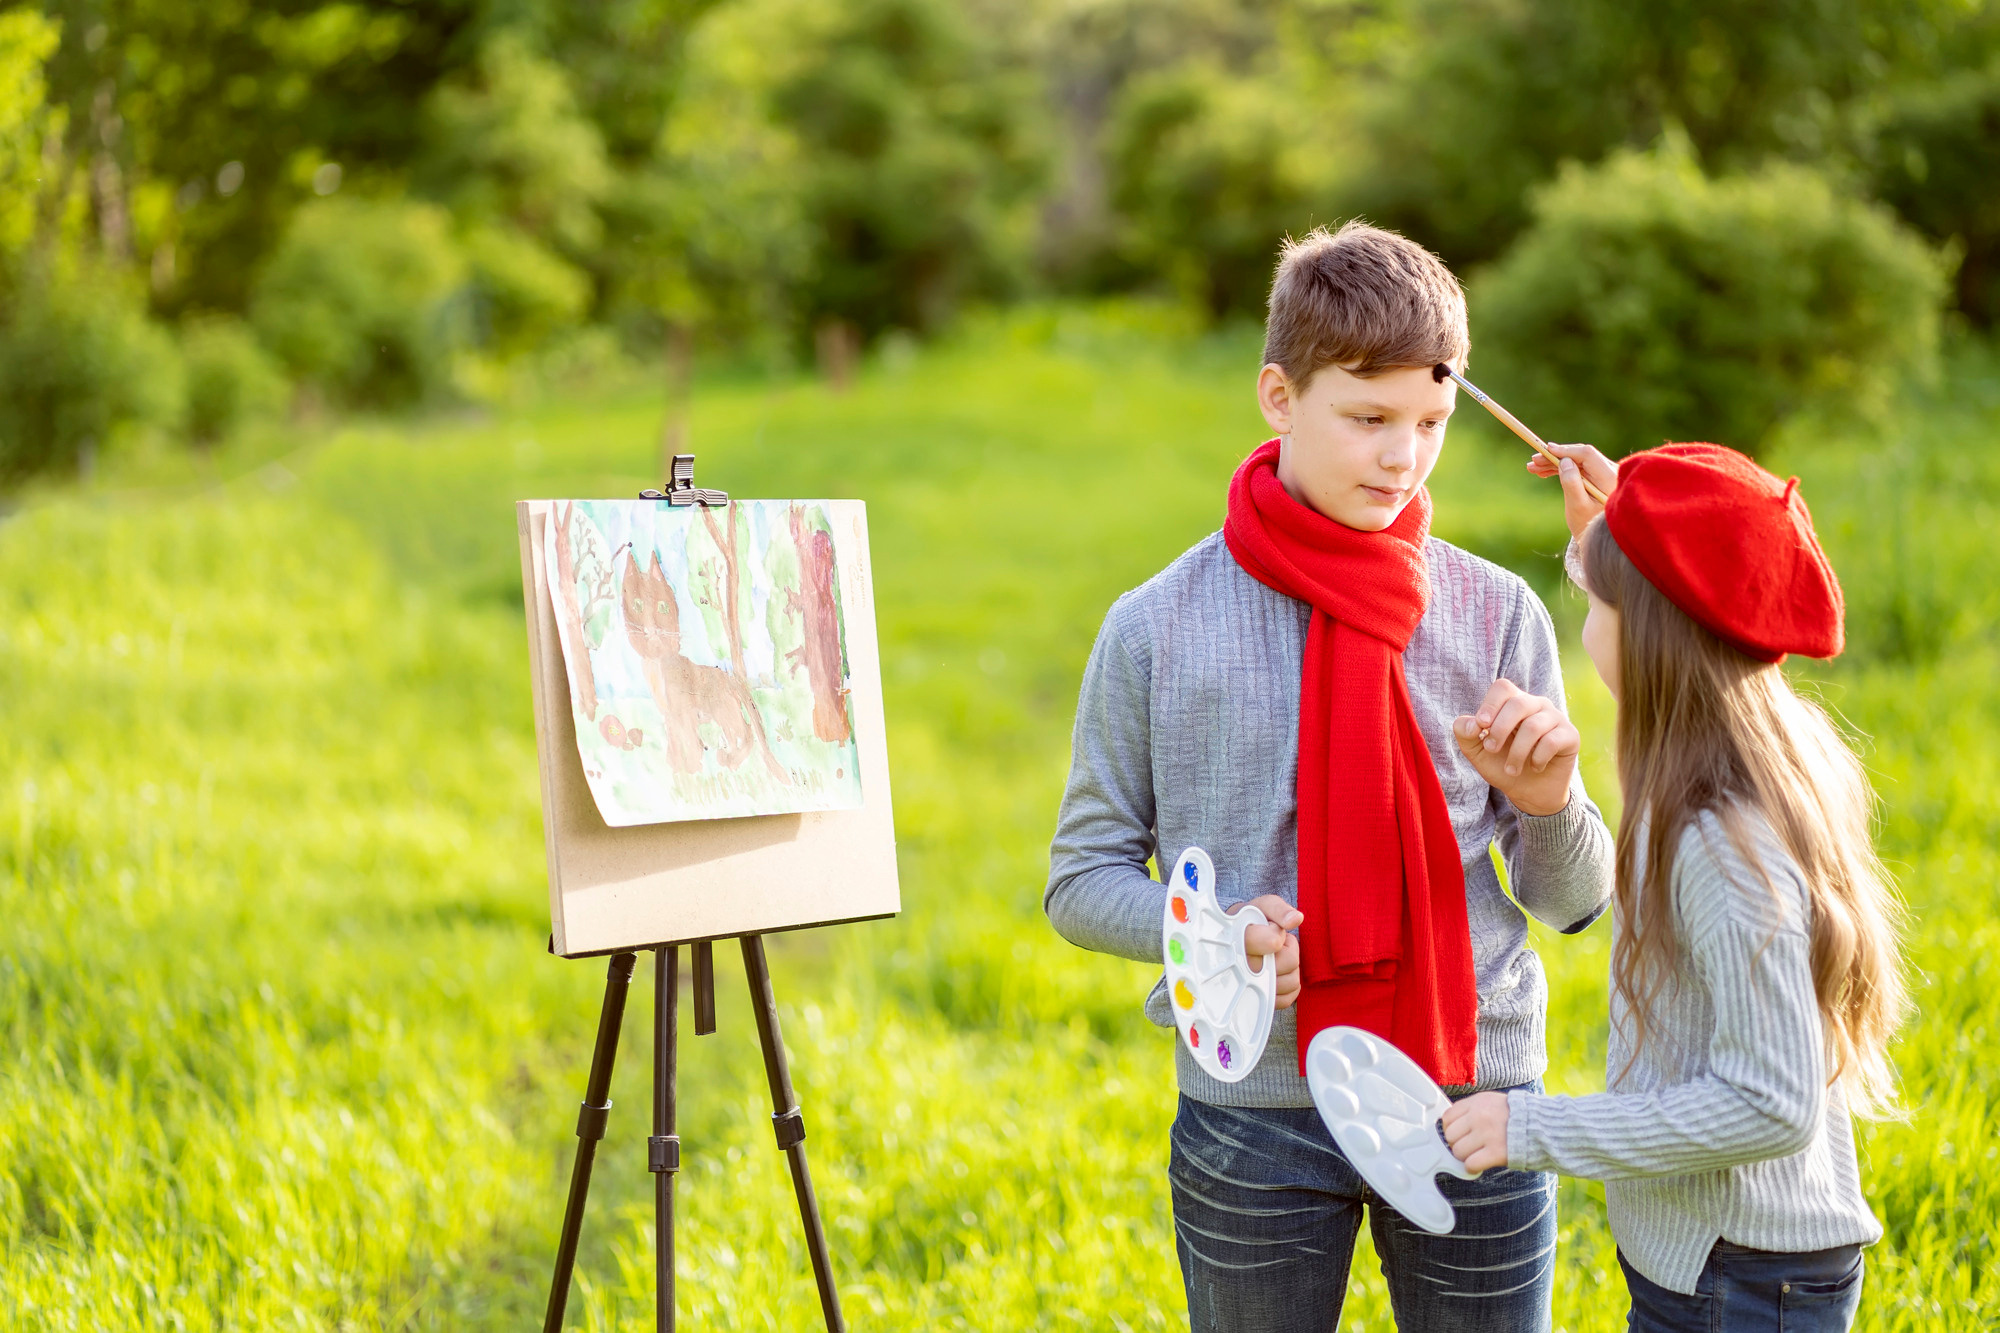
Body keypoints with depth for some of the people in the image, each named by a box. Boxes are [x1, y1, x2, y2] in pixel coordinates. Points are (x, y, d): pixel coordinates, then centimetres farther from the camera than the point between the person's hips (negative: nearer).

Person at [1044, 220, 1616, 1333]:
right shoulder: (1158, 628, -4)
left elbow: (1575, 902, 4)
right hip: (1254, 1112, -1)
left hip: (1471, 1099, 1)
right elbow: (1084, 877, 1)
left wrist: (1546, 803, -17)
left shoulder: (1498, 615, -1)